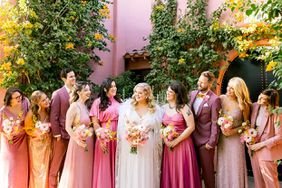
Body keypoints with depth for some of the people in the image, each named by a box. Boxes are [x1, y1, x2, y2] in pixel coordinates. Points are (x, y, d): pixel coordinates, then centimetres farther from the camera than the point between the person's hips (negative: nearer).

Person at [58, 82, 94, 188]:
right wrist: (77, 140, -16)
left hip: (89, 142, 7)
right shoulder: (74, 106, -12)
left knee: (86, 170, 15)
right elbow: (68, 127, -15)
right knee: (77, 170, 6)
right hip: (79, 142, -7)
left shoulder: (87, 106, 8)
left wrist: (92, 132, 0)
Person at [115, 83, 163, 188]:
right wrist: (131, 133, -11)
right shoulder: (127, 106, 3)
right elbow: (122, 126, 2)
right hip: (129, 147, 0)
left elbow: (157, 129, 8)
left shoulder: (155, 109, 4)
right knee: (130, 174, 4)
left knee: (146, 174, 5)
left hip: (147, 148, 0)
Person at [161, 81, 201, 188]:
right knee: (169, 173, 9)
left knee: (182, 173, 3)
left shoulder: (183, 108, -6)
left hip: (182, 144, -4)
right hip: (168, 145, 4)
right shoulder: (164, 108, 7)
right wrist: (165, 139, -7)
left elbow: (191, 127, -12)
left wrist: (176, 141, -13)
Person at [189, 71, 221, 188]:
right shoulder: (193, 94, 6)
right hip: (193, 138, 6)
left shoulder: (214, 99, -13)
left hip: (205, 140, -6)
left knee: (207, 169, 9)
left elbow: (215, 122, -13)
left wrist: (212, 142, -14)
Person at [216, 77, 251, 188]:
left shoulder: (244, 105, -10)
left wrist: (234, 131, -12)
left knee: (236, 166, 6)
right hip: (222, 137, 2)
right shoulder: (221, 99, -6)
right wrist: (221, 127, -11)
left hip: (236, 138, -2)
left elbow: (246, 123, 2)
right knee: (223, 165, 10)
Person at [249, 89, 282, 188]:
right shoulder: (255, 106, -3)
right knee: (258, 178, 18)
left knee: (270, 180, 9)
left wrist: (261, 144, -16)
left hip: (267, 151, -5)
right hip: (254, 148, 5)